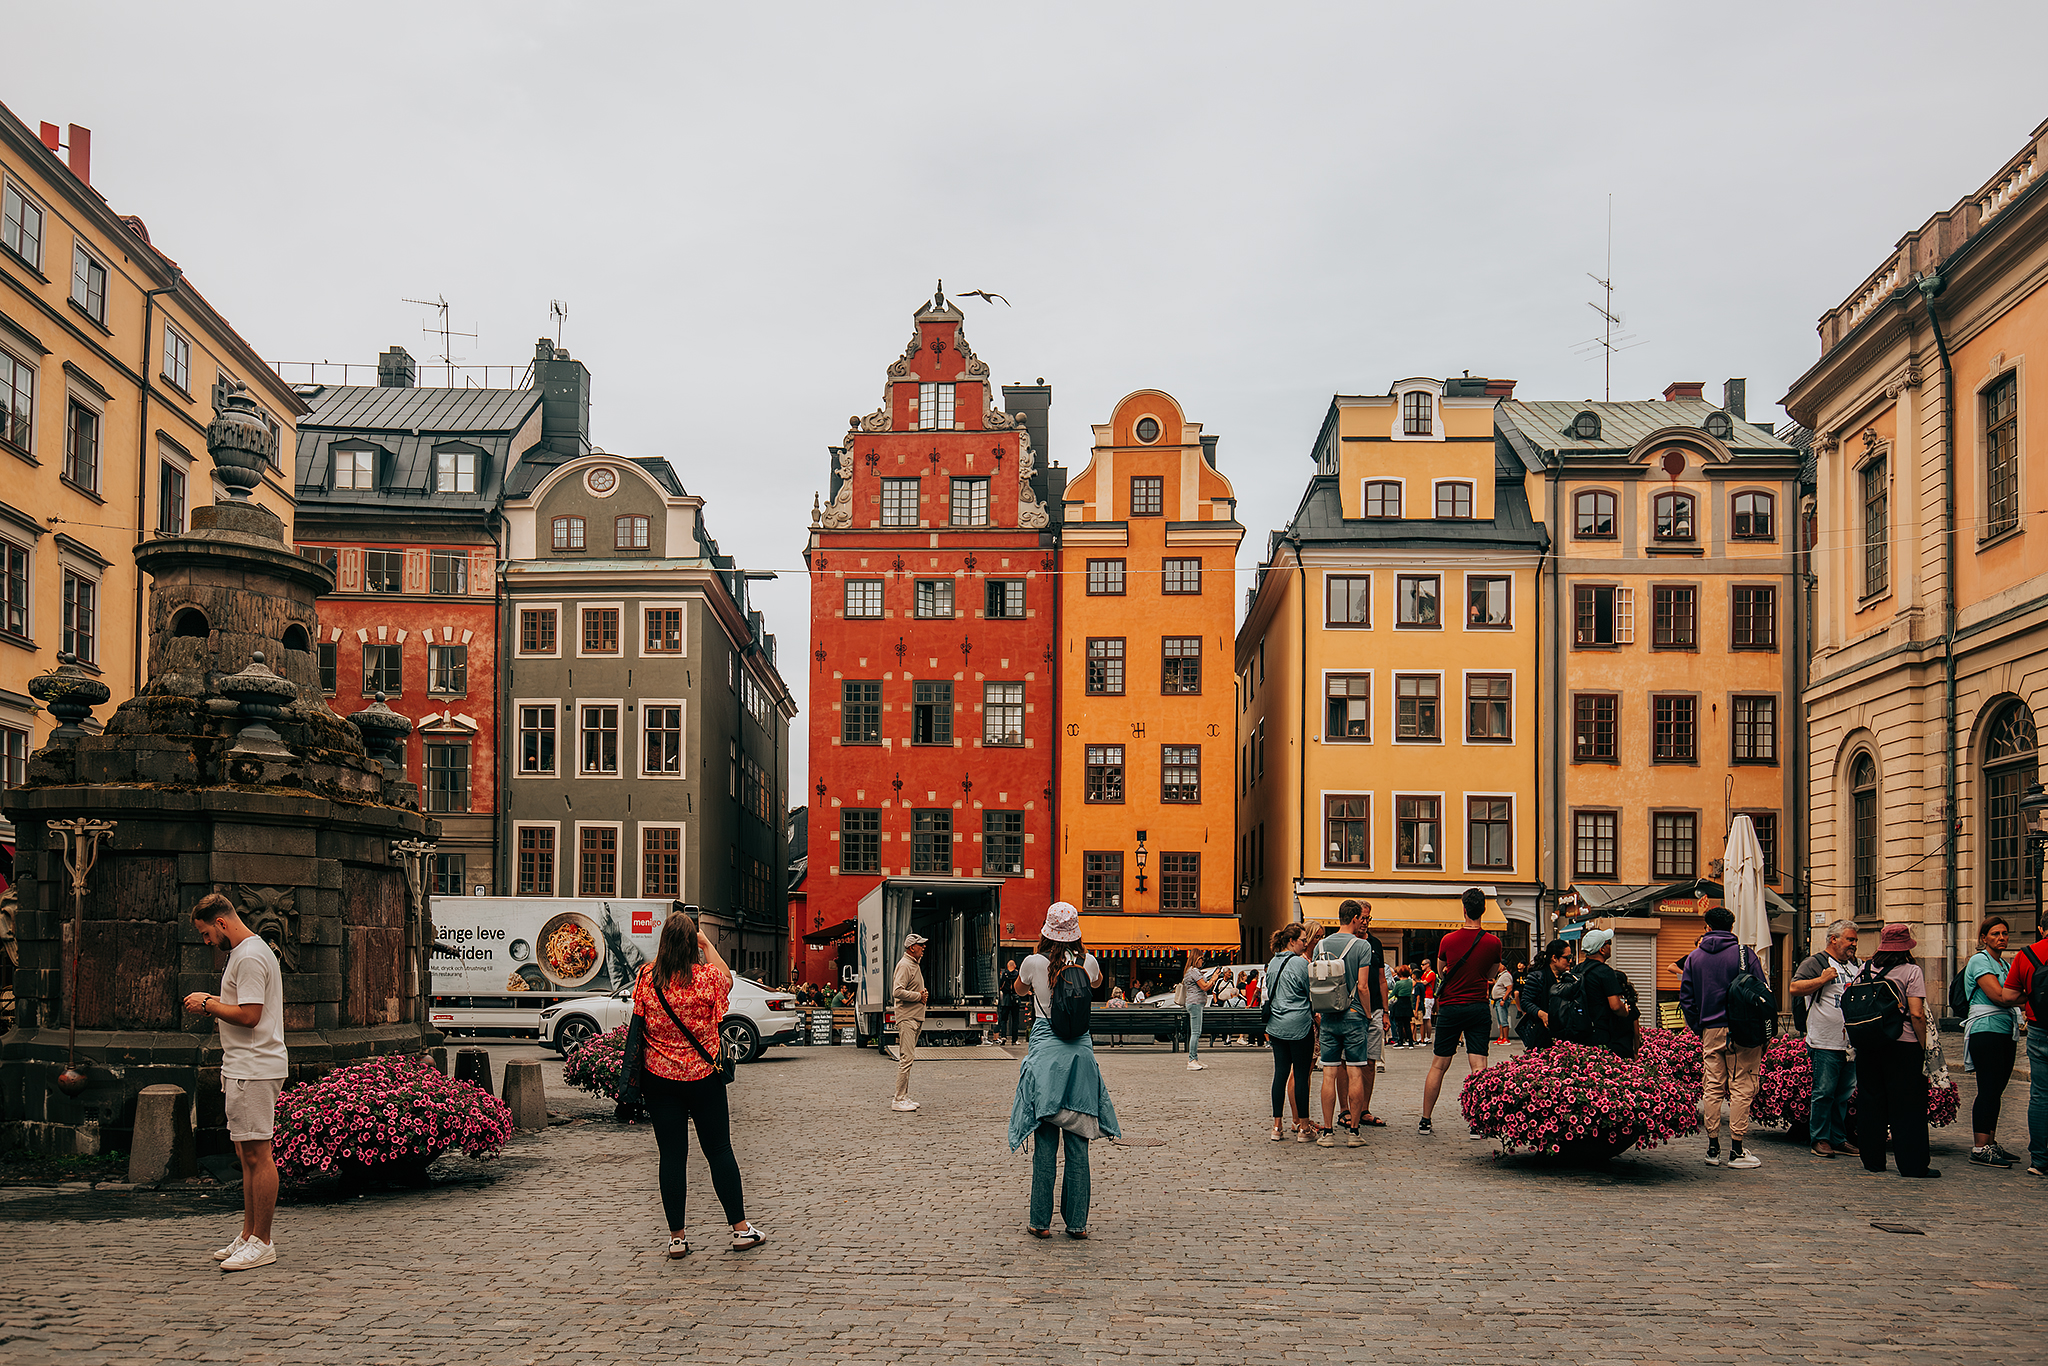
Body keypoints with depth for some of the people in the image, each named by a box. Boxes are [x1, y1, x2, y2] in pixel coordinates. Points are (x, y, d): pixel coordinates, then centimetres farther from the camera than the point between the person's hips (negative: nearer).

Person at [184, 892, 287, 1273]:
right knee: (247, 1153, 14)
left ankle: (262, 1243, -5)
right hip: (245, 1067, 11)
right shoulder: (250, 951, 18)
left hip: (255, 1069, -11)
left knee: (257, 1153, -8)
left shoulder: (249, 957, -15)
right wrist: (214, 1001, 15)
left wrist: (209, 1004, -9)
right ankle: (249, 1236, 20)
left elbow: (249, 1015, -21)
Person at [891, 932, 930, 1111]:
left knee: (908, 1058, 13)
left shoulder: (914, 965, 19)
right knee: (906, 1058, -12)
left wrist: (922, 994, 9)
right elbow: (898, 991, -23)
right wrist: (919, 996, -15)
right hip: (907, 1018, -10)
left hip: (915, 1018, 10)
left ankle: (904, 1097, 18)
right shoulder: (904, 965, -13)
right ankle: (899, 1100, -10)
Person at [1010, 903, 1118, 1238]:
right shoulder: (1087, 962, 1)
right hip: (1080, 1052, 2)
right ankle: (1077, 1222, 8)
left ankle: (1041, 1222, 6)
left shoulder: (1034, 963, -5)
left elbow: (1020, 986, 20)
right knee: (1078, 1143, 5)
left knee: (1045, 1142, 2)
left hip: (1044, 1053, -2)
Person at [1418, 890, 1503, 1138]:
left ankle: (1425, 1121, 12)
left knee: (1438, 1066, 7)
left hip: (1450, 1007, 1)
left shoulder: (1449, 940, -3)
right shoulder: (1493, 942, -4)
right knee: (1479, 1068, -2)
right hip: (1478, 1008, -1)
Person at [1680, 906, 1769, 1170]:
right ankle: (1736, 1151, -3)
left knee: (1712, 1088, 9)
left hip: (1710, 1030, 4)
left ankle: (1713, 1148, 11)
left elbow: (1686, 998, 9)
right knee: (1741, 1088, -1)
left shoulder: (1694, 957, 8)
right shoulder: (1744, 954, -4)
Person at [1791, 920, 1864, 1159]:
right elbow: (1794, 988, -14)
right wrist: (1822, 980, -19)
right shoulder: (1815, 963, -5)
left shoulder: (1855, 965, 18)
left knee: (1844, 1093, 10)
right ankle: (1820, 1139, 3)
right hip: (1825, 1043, -7)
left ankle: (1838, 1139, 18)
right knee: (1824, 1092, -4)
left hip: (1851, 1042, 7)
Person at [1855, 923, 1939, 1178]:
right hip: (1902, 1043, -5)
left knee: (1870, 1101, 11)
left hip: (1867, 1043, 5)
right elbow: (1917, 1014, -14)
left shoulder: (1866, 969, 7)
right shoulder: (1911, 971, -8)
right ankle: (1912, 1164, 3)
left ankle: (1872, 1160, 17)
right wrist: (1923, 1046, -5)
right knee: (1907, 1105, 2)